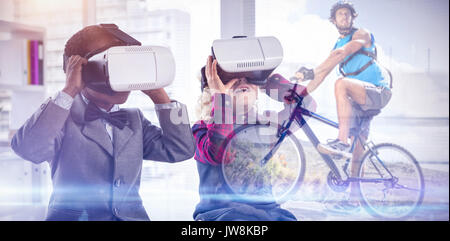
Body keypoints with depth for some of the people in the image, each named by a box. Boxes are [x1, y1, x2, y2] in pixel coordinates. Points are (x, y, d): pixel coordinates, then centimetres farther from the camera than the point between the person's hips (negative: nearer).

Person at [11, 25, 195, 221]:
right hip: (74, 216, -2)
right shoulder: (62, 117, 0)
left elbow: (180, 150, 4)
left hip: (132, 215, 2)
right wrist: (69, 91, -17)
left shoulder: (134, 120, 14)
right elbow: (27, 149, -19)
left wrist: (157, 93, 1)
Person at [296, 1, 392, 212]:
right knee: (356, 152, 5)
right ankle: (353, 200, 11)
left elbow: (342, 53, -21)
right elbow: (322, 75, 15)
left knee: (341, 83, -34)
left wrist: (311, 71, -32)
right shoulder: (337, 46, 18)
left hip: (378, 92, -7)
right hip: (359, 101, 7)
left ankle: (342, 142, -37)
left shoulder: (362, 34, -3)